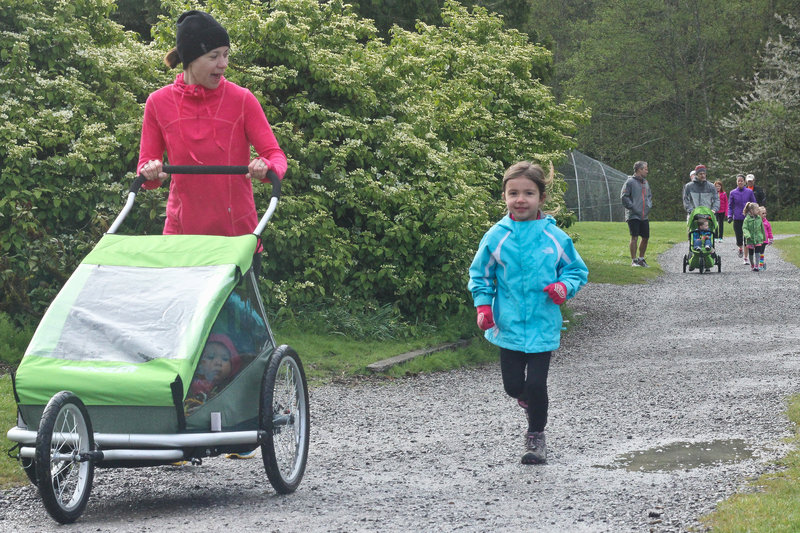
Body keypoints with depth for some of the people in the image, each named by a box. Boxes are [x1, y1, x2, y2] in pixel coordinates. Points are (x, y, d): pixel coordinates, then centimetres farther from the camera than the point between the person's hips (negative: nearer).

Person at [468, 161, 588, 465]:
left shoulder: (555, 237, -4)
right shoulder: (496, 237, -3)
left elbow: (576, 269, 9)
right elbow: (480, 274, 8)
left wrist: (564, 286, -12)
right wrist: (483, 305, -5)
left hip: (543, 325, -1)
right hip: (509, 325, 1)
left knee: (536, 385, -4)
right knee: (513, 385, 5)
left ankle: (536, 435, 17)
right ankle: (528, 399, 41)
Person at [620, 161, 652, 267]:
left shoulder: (645, 182, 16)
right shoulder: (630, 181, -7)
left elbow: (649, 195, 28)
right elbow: (624, 196, -10)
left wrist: (649, 206, 13)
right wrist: (632, 207, -14)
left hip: (644, 216, 7)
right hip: (633, 215, -7)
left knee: (645, 237, 8)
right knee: (634, 237, -8)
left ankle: (641, 258, 22)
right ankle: (634, 260, -2)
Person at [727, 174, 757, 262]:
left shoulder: (749, 192, 2)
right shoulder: (732, 193, 4)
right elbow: (730, 206, 10)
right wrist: (730, 216, -2)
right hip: (737, 219, 0)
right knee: (739, 240, -1)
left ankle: (746, 258, 8)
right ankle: (740, 249, 34)